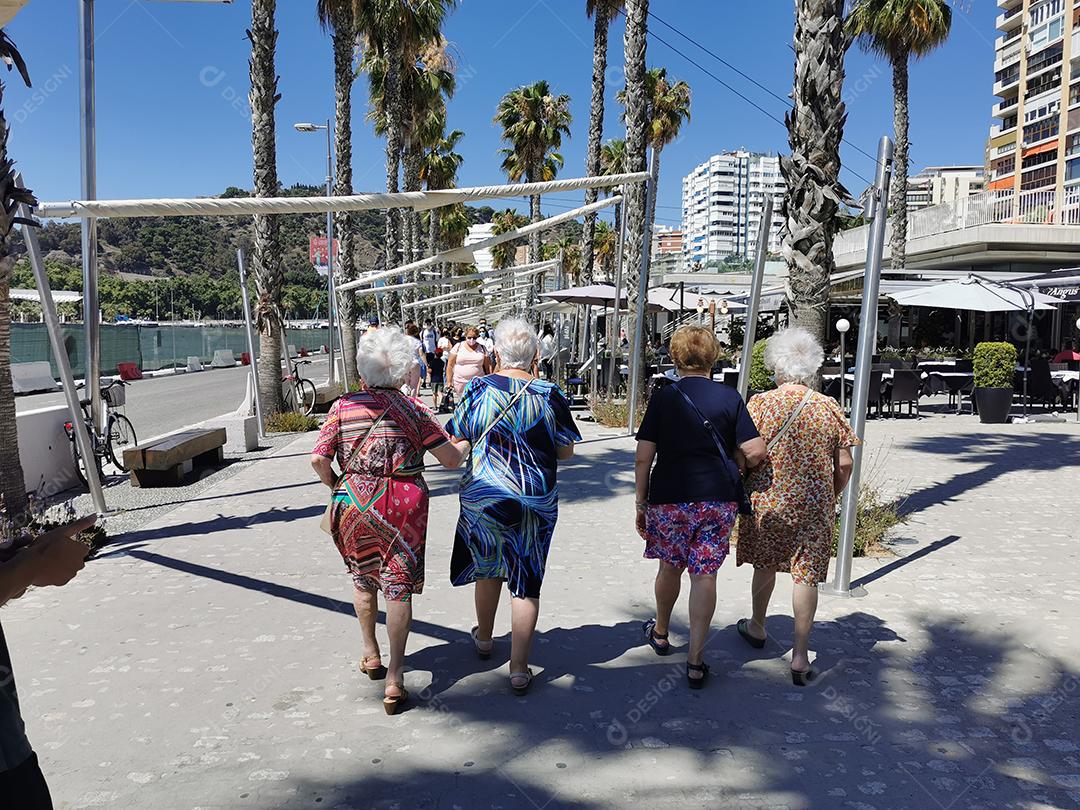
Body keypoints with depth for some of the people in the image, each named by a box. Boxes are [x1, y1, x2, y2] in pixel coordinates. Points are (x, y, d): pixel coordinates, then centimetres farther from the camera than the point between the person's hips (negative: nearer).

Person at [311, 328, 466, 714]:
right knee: (398, 585, 5)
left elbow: (319, 460, -6)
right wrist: (463, 443, 13)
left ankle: (371, 656, 36)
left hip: (354, 503, 3)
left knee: (362, 579, 23)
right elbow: (451, 459, -9)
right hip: (401, 506, -2)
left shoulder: (343, 407, -2)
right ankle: (394, 679, 4)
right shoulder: (412, 409, -7)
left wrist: (337, 487, 11)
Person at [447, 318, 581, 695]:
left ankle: (484, 639, 43)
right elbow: (565, 452, 0)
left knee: (487, 567, 22)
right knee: (526, 582, 7)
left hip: (482, 493, 1)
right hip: (537, 501, -1)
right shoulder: (550, 395, -8)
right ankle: (519, 668, 11)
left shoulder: (478, 389, -9)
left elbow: (456, 442, -2)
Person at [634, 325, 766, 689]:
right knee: (705, 574, 4)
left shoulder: (664, 397, -3)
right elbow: (755, 451, -5)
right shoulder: (729, 396, -2)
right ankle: (695, 661, 7)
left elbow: (643, 458, -5)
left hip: (669, 497, 0)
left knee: (670, 566, 19)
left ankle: (660, 632, 42)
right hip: (719, 497, 0)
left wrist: (641, 503, 5)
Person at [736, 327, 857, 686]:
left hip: (765, 501, 0)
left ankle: (757, 628, 40)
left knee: (764, 565, 19)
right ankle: (801, 654, 5)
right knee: (806, 575, 5)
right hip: (814, 506, 0)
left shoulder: (759, 404, -8)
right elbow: (844, 464, -1)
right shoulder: (829, 408, -2)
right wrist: (831, 498, 14)